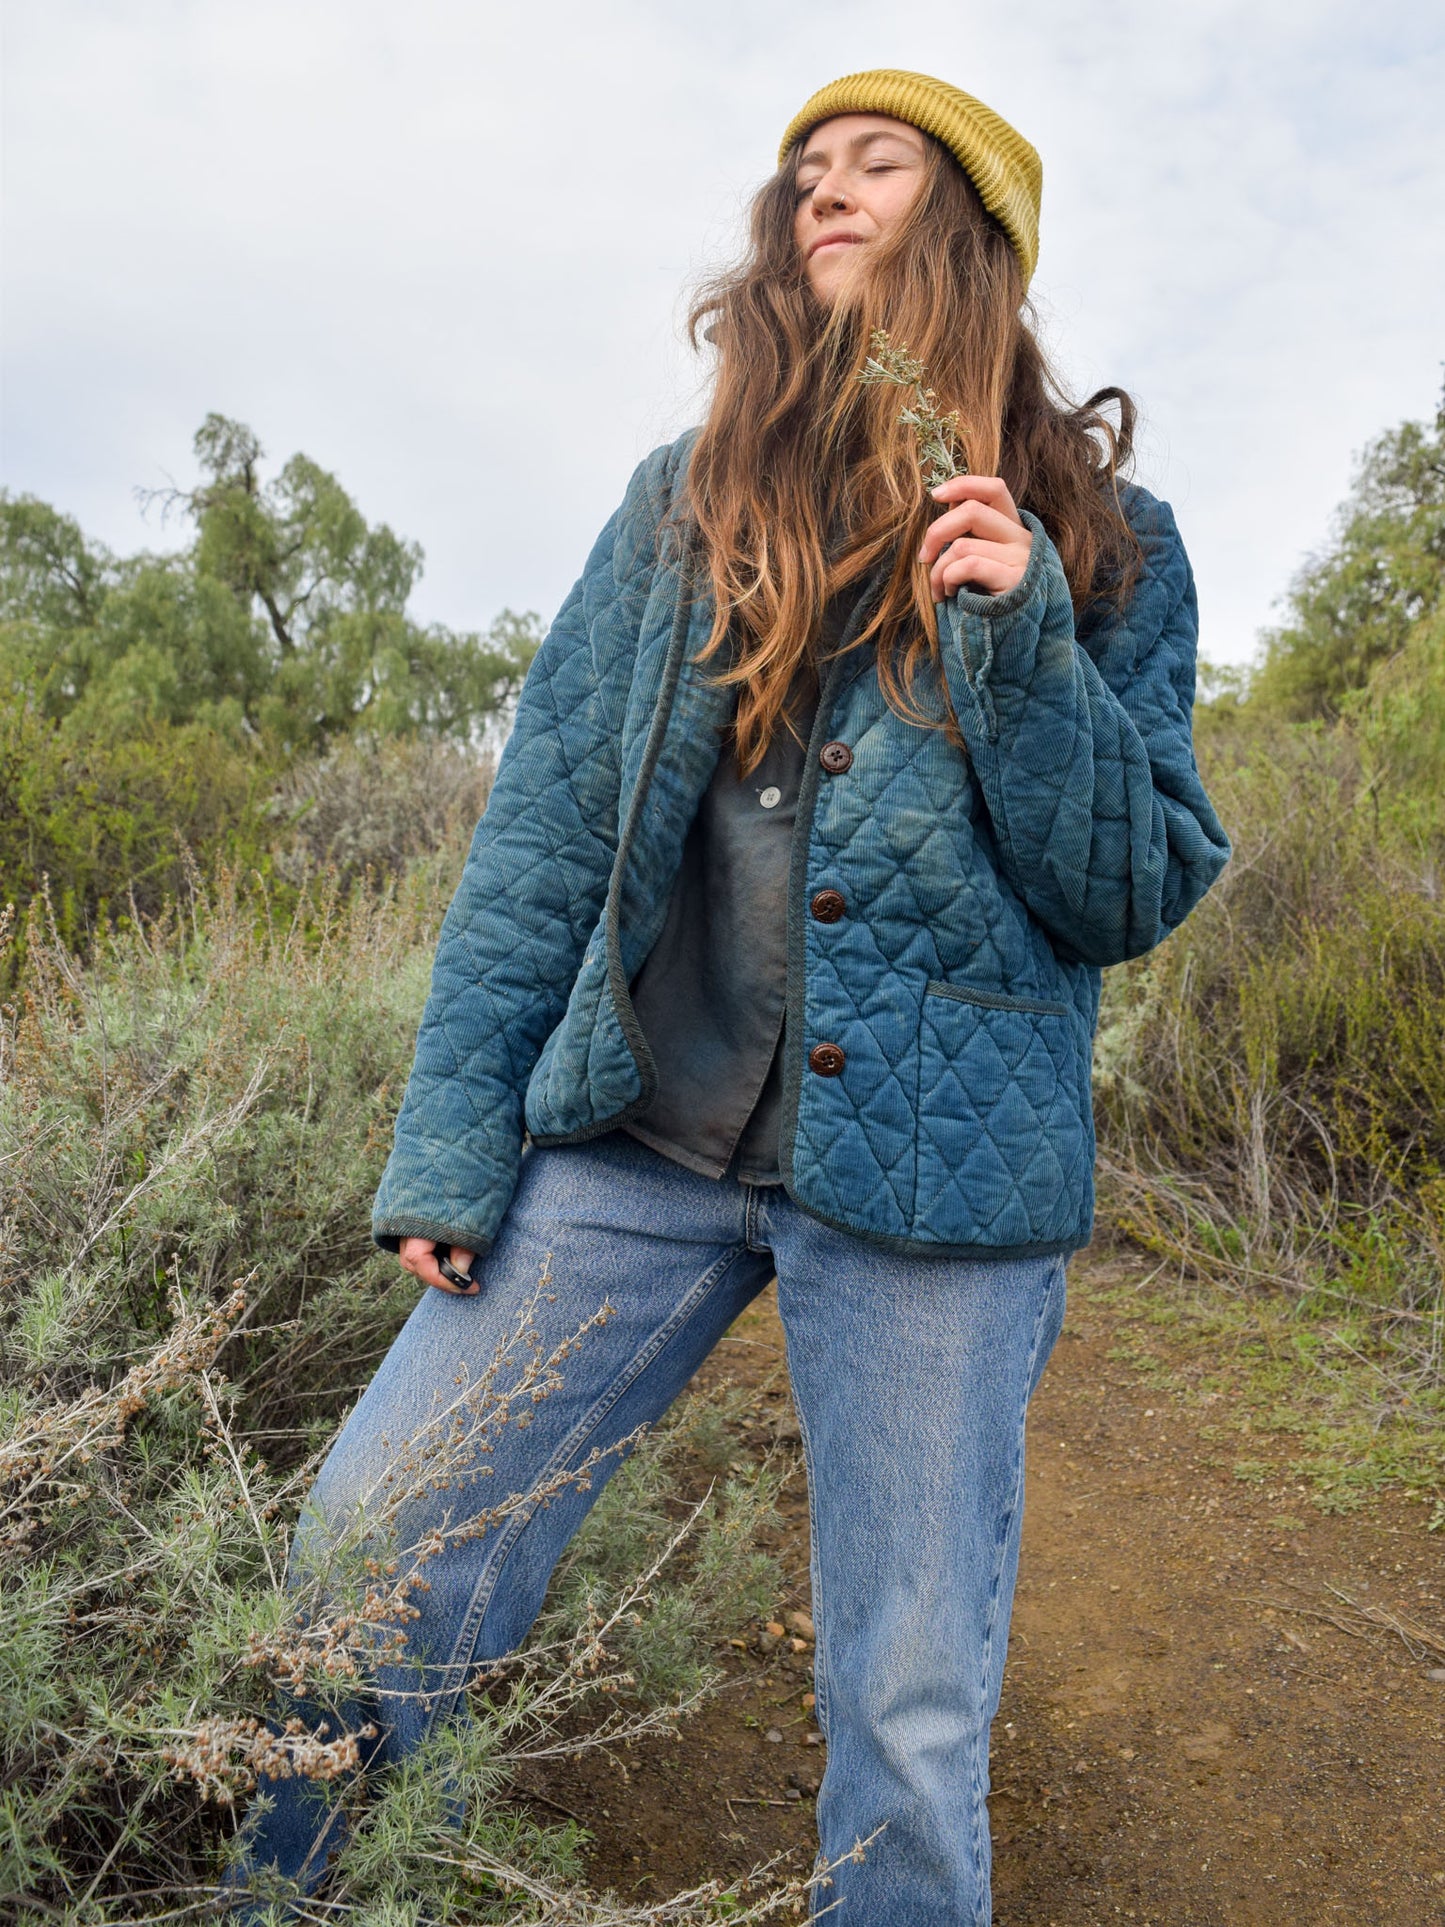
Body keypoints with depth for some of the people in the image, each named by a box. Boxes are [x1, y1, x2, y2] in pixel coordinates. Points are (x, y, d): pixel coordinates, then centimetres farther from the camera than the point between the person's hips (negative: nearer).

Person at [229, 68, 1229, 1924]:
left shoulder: (1106, 546, 6)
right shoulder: (684, 501, 10)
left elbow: (1134, 897, 2)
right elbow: (545, 825, 5)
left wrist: (1023, 646, -13)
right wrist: (452, 1137, -1)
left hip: (934, 1167, -1)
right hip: (636, 1140, 2)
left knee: (913, 1709, 6)